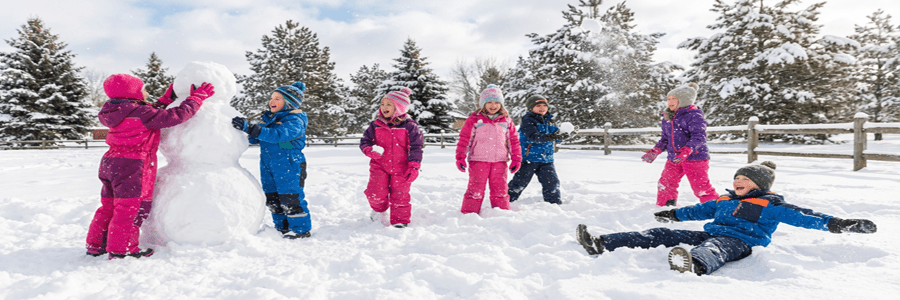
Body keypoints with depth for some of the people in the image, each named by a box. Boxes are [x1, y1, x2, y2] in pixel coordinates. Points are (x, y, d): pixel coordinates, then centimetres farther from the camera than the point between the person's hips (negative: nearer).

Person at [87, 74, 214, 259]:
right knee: (132, 207, -1)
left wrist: (167, 98, 26)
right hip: (132, 166, -10)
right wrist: (197, 97, -9)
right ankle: (120, 250, 5)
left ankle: (95, 245, 28)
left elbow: (151, 115, 23)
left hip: (110, 162, 10)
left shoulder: (118, 112, 11)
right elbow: (176, 116, -19)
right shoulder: (141, 112, -16)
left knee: (109, 206, 19)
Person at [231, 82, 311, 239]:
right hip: (267, 165, 9)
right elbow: (257, 138, 23)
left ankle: (301, 229, 8)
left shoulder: (295, 120, -14)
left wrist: (249, 127, -37)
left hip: (288, 165, -9)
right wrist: (247, 135, 0)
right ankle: (282, 227, 27)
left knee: (290, 198, -5)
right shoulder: (269, 118, 13)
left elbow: (276, 135, -31)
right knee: (272, 199, 14)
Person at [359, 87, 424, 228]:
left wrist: (414, 166, -10)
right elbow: (364, 141, 9)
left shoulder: (409, 125, -5)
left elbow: (416, 147, -3)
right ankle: (379, 209, 26)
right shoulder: (376, 125, 2)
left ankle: (400, 220, 20)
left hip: (401, 168, -2)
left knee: (400, 195, 3)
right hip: (379, 166, 2)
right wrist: (370, 150, -14)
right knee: (376, 192, -7)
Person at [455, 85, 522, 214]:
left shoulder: (506, 121, 11)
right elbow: (464, 138, 1)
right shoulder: (474, 119, 2)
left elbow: (514, 140, 15)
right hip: (478, 161, -2)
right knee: (475, 190, 0)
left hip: (499, 162, 3)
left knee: (500, 190, 8)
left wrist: (516, 159, 11)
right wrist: (460, 157, -5)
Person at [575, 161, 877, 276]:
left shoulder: (769, 204, 9)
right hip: (710, 235, 7)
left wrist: (836, 224, -11)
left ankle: (694, 265, -82)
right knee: (661, 235, -8)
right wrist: (673, 214, 44)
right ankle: (602, 244, -17)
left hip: (736, 242, -7)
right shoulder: (723, 201, 28)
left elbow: (797, 215, 0)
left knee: (712, 250, -42)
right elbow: (699, 210, 38)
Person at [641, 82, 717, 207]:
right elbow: (665, 139, 23)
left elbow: (699, 137, -20)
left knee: (701, 187, -5)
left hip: (695, 157, -7)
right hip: (674, 159, 7)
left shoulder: (694, 115, -11)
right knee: (665, 184, 9)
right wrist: (655, 151, 12)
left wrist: (686, 150, -34)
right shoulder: (667, 118, 14)